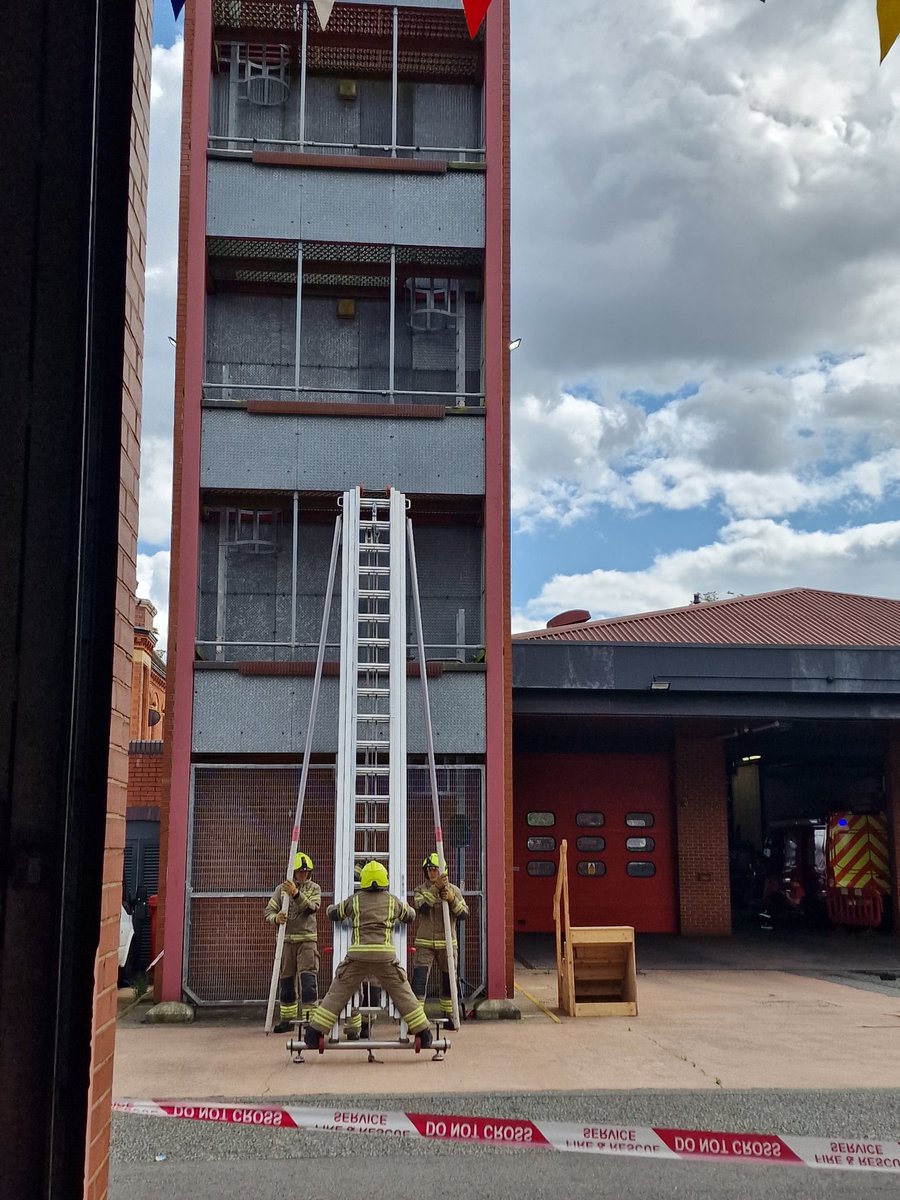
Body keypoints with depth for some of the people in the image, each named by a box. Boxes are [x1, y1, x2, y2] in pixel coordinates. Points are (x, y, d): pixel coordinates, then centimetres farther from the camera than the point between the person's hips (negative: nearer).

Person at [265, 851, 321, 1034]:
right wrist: (276, 918, -19)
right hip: (286, 939, 2)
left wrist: (296, 894, -30)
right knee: (286, 980, 8)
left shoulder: (314, 888, 3)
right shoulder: (281, 889, 7)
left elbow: (312, 907, -15)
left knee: (308, 977, -11)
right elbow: (269, 911, 5)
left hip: (307, 939, -2)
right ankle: (287, 1019, 19)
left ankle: (309, 1017, -9)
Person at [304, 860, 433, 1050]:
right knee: (403, 995, 9)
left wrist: (331, 908, 49)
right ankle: (423, 1034, 12)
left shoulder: (354, 900, 10)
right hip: (385, 956, 0)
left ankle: (314, 1034, 8)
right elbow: (411, 916, 29)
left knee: (337, 995, 8)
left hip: (358, 955, 0)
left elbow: (333, 912, 26)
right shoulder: (393, 901, 12)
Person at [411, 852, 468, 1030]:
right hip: (424, 943, -2)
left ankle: (448, 1017, 25)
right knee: (419, 980, -12)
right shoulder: (421, 890, 1)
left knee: (448, 981, 10)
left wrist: (452, 900, -20)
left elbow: (464, 913, -3)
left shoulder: (453, 890, 5)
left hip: (447, 943, 2)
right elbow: (422, 907, -20)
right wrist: (436, 888, -27)